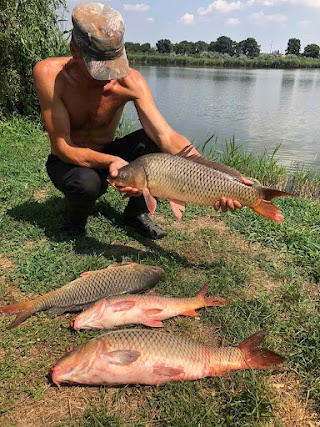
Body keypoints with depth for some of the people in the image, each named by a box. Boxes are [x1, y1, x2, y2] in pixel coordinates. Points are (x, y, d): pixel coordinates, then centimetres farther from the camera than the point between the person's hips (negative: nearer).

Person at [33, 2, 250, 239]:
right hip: (67, 162, -2)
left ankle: (136, 213, -2)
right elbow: (62, 147, -25)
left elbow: (168, 137, -30)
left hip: (107, 153, 2)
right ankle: (74, 221, 0)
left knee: (152, 141, -27)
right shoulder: (49, 73, -25)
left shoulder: (130, 81, -21)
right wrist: (109, 161, -44)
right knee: (86, 182, -38)